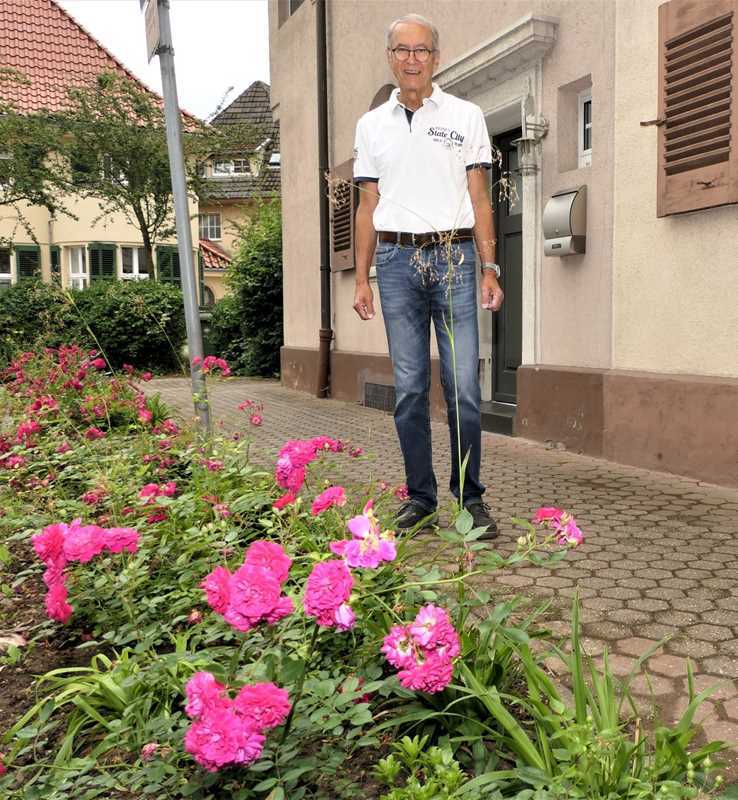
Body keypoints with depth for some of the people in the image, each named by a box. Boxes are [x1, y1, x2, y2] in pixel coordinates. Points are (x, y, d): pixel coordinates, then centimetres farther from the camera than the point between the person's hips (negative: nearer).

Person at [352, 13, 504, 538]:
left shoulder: (466, 117, 9)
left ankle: (472, 499, 6)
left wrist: (490, 269, -2)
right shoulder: (372, 125, 15)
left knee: (464, 386, -6)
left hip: (454, 257, -2)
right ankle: (421, 498, 11)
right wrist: (362, 279, 8)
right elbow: (368, 208, 14)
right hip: (397, 260, 2)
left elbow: (480, 199, 7)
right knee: (409, 387, 2)